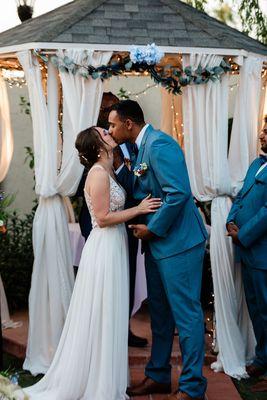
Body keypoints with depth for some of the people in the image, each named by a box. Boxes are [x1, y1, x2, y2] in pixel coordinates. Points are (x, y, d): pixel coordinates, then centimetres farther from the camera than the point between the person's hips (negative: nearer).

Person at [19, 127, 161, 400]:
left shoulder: (107, 171, 13)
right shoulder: (98, 173, -16)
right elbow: (103, 218, -19)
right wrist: (138, 209, -13)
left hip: (113, 249, 10)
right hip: (104, 250, -10)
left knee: (108, 317, 17)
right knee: (101, 318, 1)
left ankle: (105, 378, 30)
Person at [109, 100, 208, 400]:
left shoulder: (159, 145, -17)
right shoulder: (143, 148, 14)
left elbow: (178, 193, -26)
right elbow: (138, 191, 15)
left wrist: (152, 229, -16)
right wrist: (118, 164, 3)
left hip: (178, 242, -10)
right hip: (158, 243, 10)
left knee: (186, 314, 0)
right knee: (159, 312, 18)